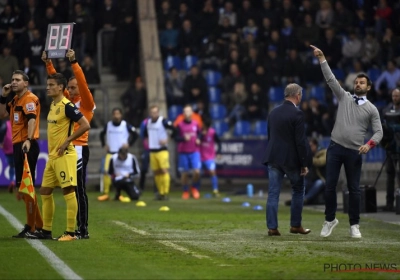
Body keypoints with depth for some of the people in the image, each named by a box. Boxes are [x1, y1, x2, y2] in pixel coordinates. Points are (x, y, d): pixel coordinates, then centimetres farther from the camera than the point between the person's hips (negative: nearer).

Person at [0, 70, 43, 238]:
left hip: (27, 146, -10)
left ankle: (32, 228, -7)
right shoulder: (15, 100, 18)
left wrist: (28, 140, -38)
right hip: (18, 145, 10)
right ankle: (38, 225, 20)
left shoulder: (29, 98, -11)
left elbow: (32, 119, -25)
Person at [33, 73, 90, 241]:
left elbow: (85, 125, -19)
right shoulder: (53, 105, 14)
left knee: (68, 191, -7)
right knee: (45, 191, 12)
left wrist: (67, 141, -17)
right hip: (52, 156, 10)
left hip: (65, 156, -10)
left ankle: (70, 232, -6)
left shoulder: (67, 106, -14)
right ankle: (46, 231, 20)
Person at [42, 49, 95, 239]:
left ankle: (83, 230, -7)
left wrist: (73, 62, -23)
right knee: (71, 190, 8)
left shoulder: (86, 102, -4)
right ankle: (78, 228, 11)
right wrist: (48, 63, 8)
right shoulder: (68, 100, 15)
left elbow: (82, 82, -18)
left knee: (79, 190, -8)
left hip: (79, 149, -8)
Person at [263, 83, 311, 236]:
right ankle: (295, 225, 15)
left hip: (273, 157, 5)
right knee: (298, 191, 12)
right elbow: (301, 141, -15)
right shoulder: (297, 114, -13)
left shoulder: (273, 112, 8)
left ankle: (272, 227, 1)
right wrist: (304, 164, -9)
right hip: (291, 159, -5)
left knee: (273, 193, 4)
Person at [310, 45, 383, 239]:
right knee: (330, 186, -1)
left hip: (354, 152, -1)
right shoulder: (344, 97, 8)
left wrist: (369, 144, -17)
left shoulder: (371, 109, 5)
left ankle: (354, 225, 12)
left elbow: (378, 131, 3)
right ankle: (330, 219, 15)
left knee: (354, 189, 2)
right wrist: (321, 59, -7)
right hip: (335, 148, 1)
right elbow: (330, 79, 1)